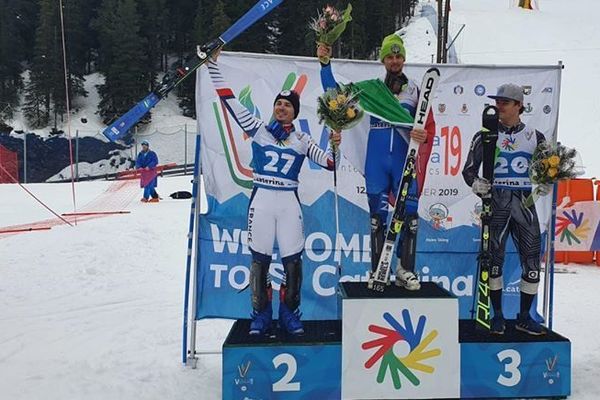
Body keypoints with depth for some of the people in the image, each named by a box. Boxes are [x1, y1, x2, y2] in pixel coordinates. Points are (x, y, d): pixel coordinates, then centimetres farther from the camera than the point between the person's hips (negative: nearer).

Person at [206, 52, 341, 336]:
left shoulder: (302, 140, 10)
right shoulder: (258, 129, 6)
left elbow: (329, 162, 6)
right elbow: (229, 101, 3)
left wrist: (335, 146, -14)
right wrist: (213, 66, 1)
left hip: (289, 203, 1)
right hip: (261, 200, -1)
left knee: (293, 260, 0)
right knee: (260, 259, 4)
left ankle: (289, 312, 19)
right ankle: (261, 313, 19)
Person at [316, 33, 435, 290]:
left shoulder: (416, 91, 10)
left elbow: (429, 127, 7)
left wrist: (423, 136, -15)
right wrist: (325, 64, -2)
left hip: (405, 163, 0)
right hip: (376, 163, 0)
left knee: (409, 213, -3)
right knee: (377, 215, 2)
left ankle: (405, 269, 10)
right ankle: (378, 271, 11)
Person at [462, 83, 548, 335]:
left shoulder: (534, 137, 10)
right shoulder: (486, 135, 6)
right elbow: (469, 168, 6)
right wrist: (475, 184, -14)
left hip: (524, 202, 2)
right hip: (495, 202, -1)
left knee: (532, 260, 0)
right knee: (494, 258, -1)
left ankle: (524, 316, 15)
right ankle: (497, 315, 14)